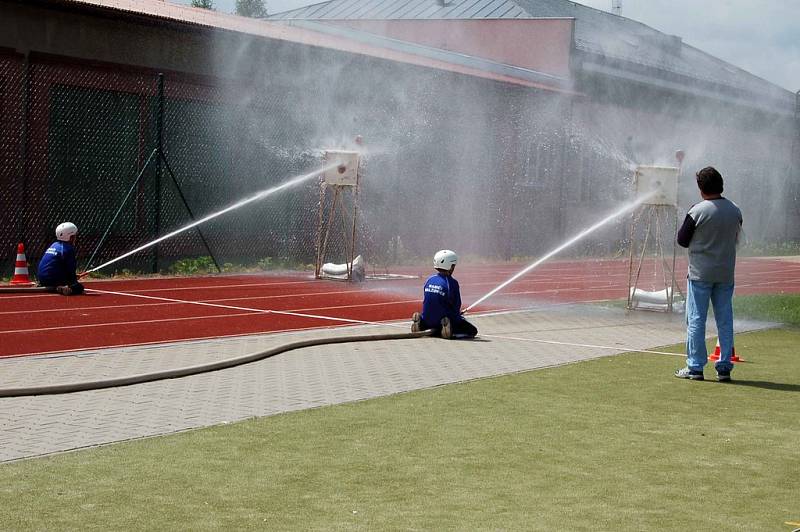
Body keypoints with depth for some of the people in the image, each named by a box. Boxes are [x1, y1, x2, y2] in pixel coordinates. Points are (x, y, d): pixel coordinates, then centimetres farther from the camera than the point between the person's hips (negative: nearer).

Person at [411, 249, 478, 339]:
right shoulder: (452, 282, -13)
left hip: (427, 321, 5)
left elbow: (426, 301, 12)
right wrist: (457, 315, 13)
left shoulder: (429, 279, 4)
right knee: (473, 331, 4)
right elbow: (456, 306, -8)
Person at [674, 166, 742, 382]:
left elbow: (682, 240, -5)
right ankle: (724, 368, 11)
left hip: (700, 274, -4)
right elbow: (735, 239, 13)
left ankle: (695, 367, 3)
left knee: (696, 320, 2)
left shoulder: (698, 211, -13)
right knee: (725, 321, 9)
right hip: (726, 274, 4)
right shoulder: (735, 211, 2)